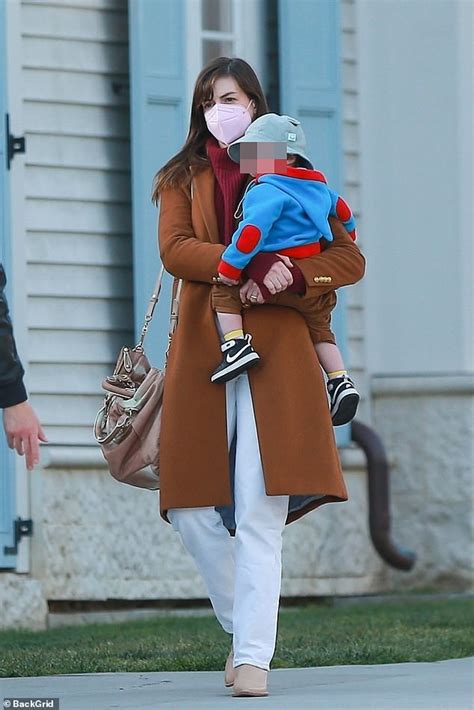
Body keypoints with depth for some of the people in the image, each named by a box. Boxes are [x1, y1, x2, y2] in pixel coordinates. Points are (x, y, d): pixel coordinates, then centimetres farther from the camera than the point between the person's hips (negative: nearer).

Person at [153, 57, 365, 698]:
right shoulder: (182, 180, 16)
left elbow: (350, 259, 8)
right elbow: (175, 249, -3)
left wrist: (291, 278, -10)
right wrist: (254, 265, -16)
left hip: (275, 353, -2)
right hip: (202, 351, 2)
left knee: (260, 511, -11)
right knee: (192, 508, -3)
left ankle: (254, 657, -13)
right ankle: (242, 627, 17)